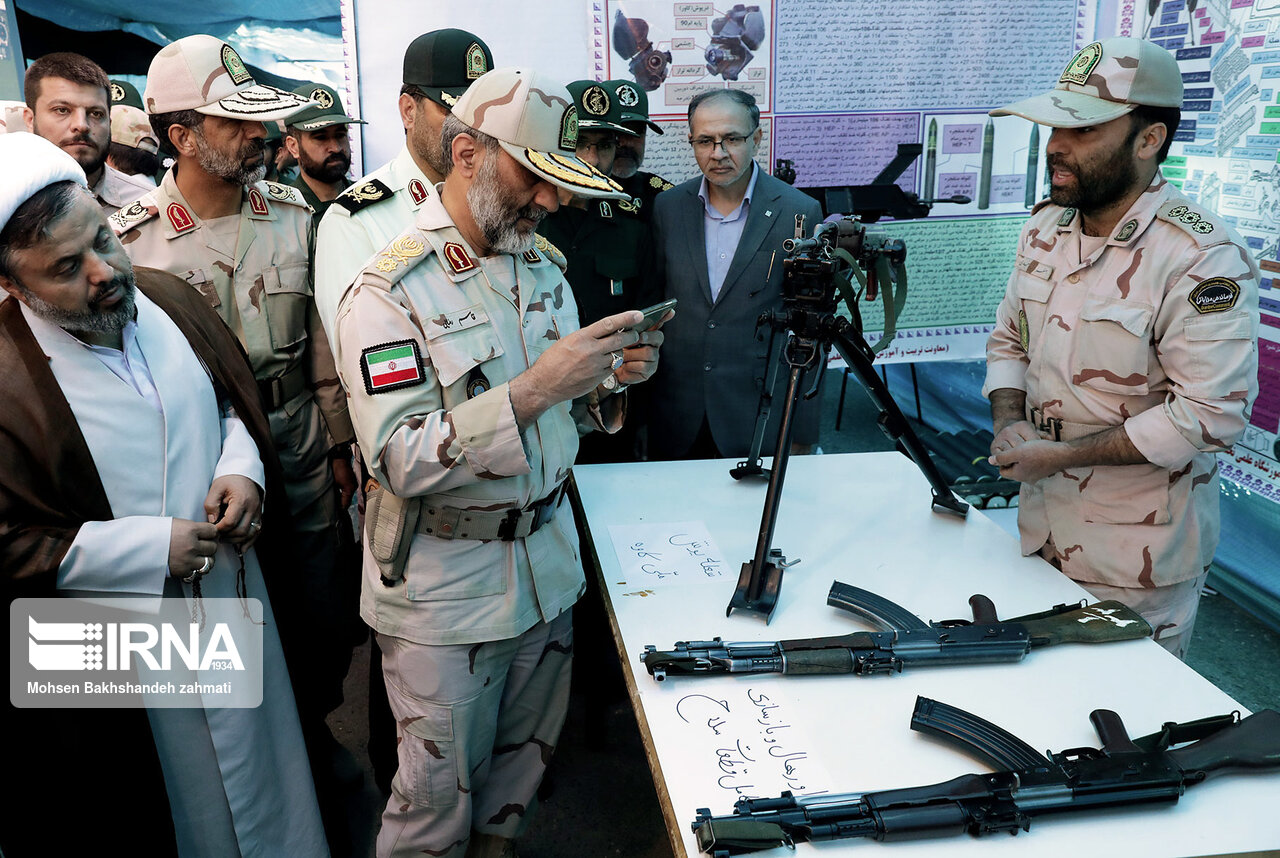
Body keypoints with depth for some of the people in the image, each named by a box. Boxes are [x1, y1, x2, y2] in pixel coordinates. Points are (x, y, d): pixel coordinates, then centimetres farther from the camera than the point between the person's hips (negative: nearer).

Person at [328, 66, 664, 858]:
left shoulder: (544, 263, 5)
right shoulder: (389, 292, -17)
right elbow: (402, 460, -24)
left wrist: (612, 377, -9)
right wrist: (533, 389, -31)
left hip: (546, 560, 7)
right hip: (444, 590, -6)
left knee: (527, 754, 23)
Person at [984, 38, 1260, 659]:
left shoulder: (1201, 257, -21)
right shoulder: (1045, 227, 1)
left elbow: (1212, 413, -24)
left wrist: (1063, 455, -23)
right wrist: (1008, 422, -8)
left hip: (1138, 555, -6)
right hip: (1040, 527, 6)